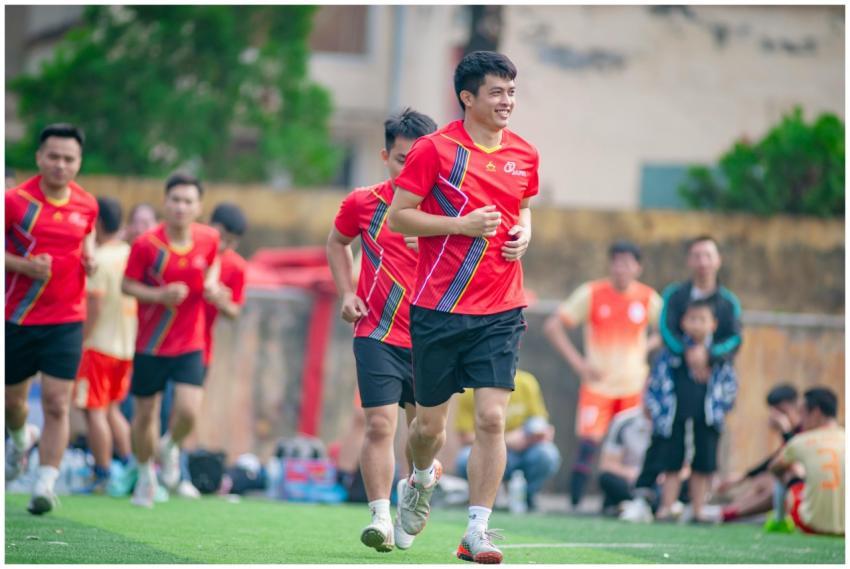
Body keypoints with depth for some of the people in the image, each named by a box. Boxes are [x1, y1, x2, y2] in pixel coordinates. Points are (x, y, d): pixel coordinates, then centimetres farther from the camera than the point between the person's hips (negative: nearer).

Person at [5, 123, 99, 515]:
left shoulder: (86, 204, 2)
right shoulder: (16, 201, -10)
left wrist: (90, 257, 1)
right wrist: (25, 265, -21)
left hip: (65, 321, 1)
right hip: (17, 318, -1)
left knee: (57, 405, -9)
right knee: (12, 401, 14)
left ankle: (45, 486, -5)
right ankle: (21, 440, 48)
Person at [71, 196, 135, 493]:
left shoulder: (100, 258, -13)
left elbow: (95, 305, -18)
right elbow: (139, 300, 14)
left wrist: (80, 342, -13)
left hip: (99, 344, -7)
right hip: (127, 346, 7)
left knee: (95, 411, -2)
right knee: (112, 409, 19)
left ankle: (102, 476, -3)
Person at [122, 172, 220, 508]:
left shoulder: (208, 239, -4)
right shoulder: (146, 245, -14)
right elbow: (127, 285, -6)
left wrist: (211, 282, -3)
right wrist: (159, 295, -23)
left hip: (189, 345, 1)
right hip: (150, 344, -1)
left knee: (188, 411, -16)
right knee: (144, 415, 8)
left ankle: (169, 448, 19)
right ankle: (145, 474, 33)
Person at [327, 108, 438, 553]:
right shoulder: (363, 203, -1)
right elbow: (337, 242, 18)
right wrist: (347, 294, 7)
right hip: (378, 333, -1)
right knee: (380, 424, -14)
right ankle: (380, 517, -12)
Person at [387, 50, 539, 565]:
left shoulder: (525, 154, 7)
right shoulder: (435, 149, -7)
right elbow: (398, 216, -6)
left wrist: (524, 233, 3)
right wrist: (463, 225, -16)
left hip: (501, 310, 3)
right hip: (439, 308, -3)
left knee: (492, 419, -9)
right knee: (429, 423, 8)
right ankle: (422, 479, 42)